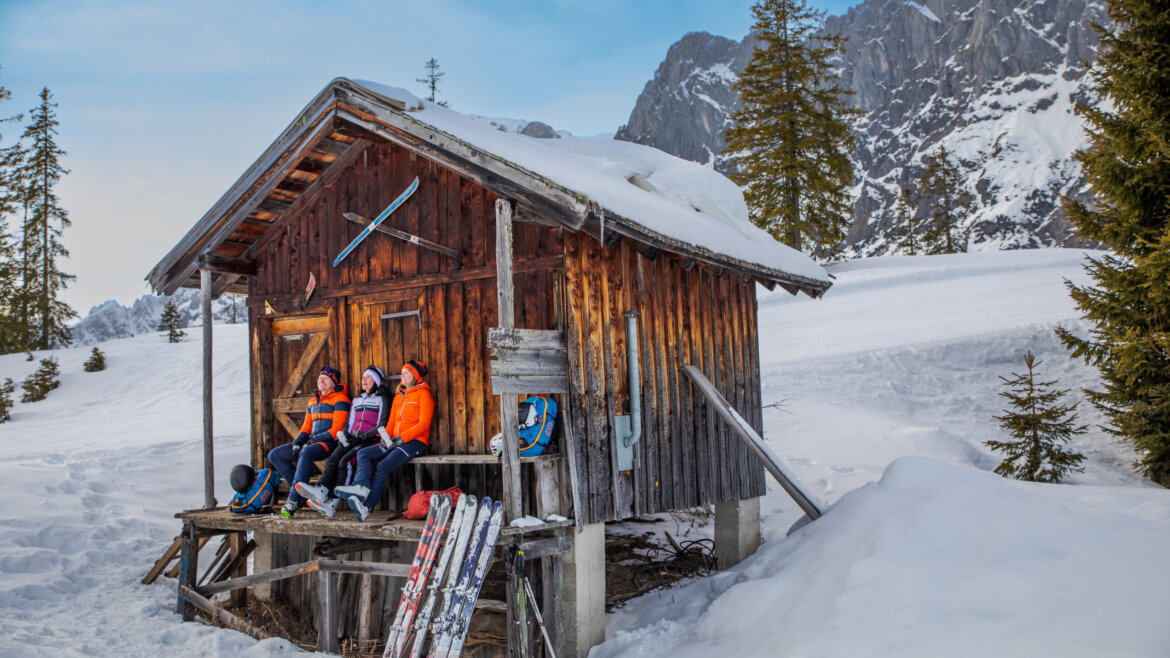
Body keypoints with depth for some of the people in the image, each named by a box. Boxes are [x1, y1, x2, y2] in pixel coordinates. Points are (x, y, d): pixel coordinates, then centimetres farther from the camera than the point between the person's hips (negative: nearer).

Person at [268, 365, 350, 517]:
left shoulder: (340, 399, -4)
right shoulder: (313, 401, 21)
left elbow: (336, 429, -12)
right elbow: (306, 427, 21)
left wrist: (314, 439, -17)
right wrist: (297, 442, 1)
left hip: (330, 443, -9)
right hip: (312, 442, 9)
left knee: (306, 452, -39)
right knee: (275, 455, -1)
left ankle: (294, 499, -37)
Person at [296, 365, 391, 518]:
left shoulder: (382, 398, 6)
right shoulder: (356, 400, 27)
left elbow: (383, 425, -4)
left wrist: (365, 435, -14)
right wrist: (346, 435, 4)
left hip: (371, 441, -6)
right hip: (354, 440, 6)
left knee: (345, 461, -29)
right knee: (332, 460, -24)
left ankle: (332, 503, -38)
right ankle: (321, 491, -45)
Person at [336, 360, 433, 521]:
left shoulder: (423, 394, 0)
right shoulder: (398, 396, 24)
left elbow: (424, 423, -9)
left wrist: (401, 438, -15)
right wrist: (386, 438, 1)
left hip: (415, 442, -8)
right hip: (396, 442, 8)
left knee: (383, 467, -27)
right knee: (363, 453, -14)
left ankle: (367, 506, -31)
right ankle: (361, 487, -38)